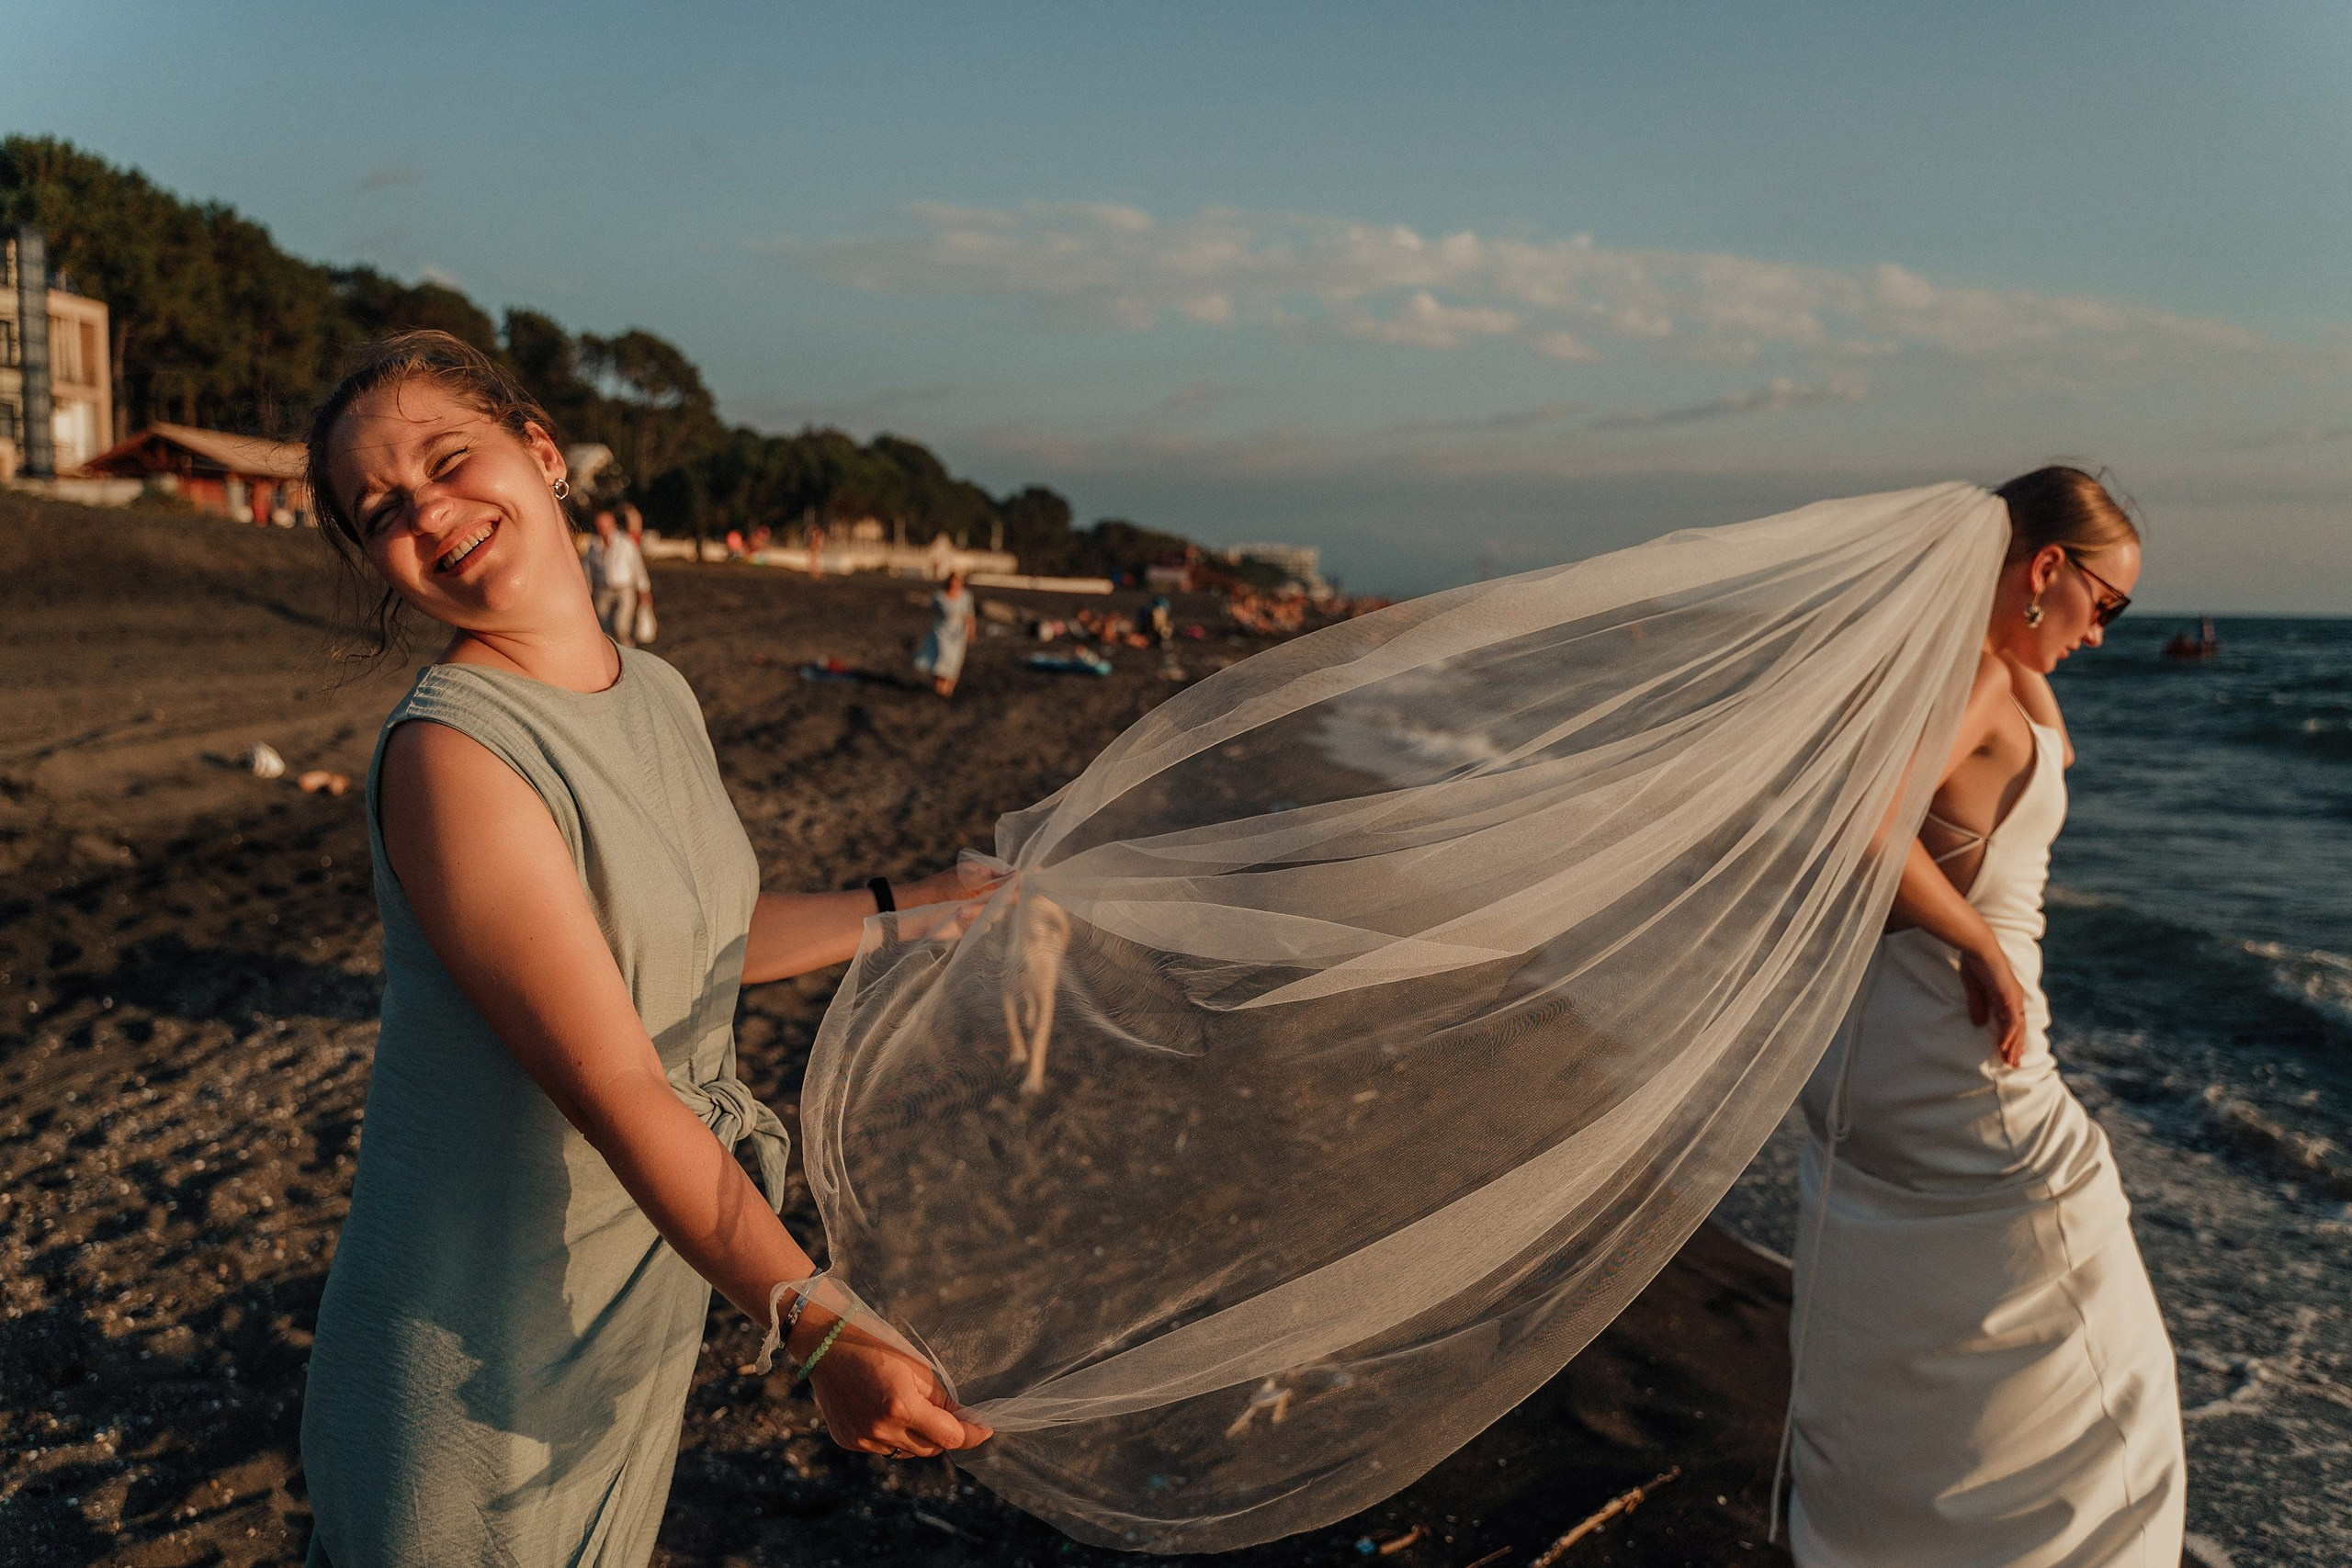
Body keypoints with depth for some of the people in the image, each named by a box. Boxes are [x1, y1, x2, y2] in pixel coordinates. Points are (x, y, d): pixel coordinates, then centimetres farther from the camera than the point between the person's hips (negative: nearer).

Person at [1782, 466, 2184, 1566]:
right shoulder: (1969, 673, -19)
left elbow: (2054, 748, 25)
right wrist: (1983, 944, -23)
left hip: (1863, 1047, 10)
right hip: (1958, 1063, -10)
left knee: (1876, 1371, 22)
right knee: (2088, 1377, 11)